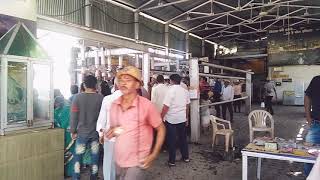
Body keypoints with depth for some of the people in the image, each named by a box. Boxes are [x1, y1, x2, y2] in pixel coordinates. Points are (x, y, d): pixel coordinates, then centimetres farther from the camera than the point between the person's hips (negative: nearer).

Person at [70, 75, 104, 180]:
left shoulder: (78, 97, -8)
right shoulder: (101, 98, -8)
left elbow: (74, 116, -6)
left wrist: (73, 131, 3)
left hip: (82, 132, 0)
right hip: (96, 132, 1)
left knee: (78, 156, 12)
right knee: (95, 156, 12)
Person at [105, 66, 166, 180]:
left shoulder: (146, 105, -15)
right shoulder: (114, 105, 0)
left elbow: (161, 129, -6)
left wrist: (153, 155, -10)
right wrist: (110, 133, -7)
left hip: (137, 163, -5)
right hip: (118, 161, 6)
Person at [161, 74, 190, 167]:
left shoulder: (171, 90, -14)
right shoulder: (185, 91, 4)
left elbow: (166, 107, -18)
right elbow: (187, 106, 10)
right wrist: (186, 118, 20)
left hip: (171, 119, -5)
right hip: (182, 119, 6)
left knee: (171, 140, 4)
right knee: (183, 138, 17)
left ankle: (172, 161, 12)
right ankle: (186, 157, 28)